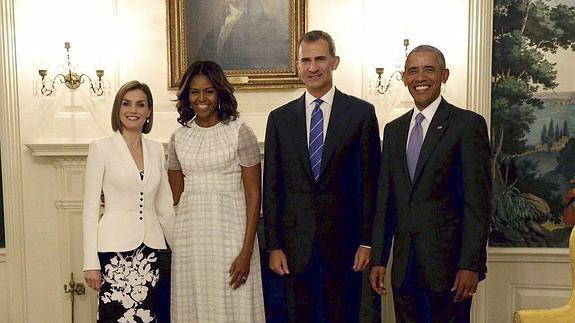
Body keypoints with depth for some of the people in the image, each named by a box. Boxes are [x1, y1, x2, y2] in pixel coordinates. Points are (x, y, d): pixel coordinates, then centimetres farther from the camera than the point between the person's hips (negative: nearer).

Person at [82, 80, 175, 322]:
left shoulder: (157, 149, 9)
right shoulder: (101, 148, -4)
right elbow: (90, 207, -5)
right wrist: (90, 262, -9)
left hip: (150, 247, 4)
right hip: (115, 248, -4)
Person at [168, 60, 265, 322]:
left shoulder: (240, 133, -5)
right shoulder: (179, 137, 8)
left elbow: (253, 195, -7)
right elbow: (175, 195, 15)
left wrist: (247, 251, -12)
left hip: (230, 232, -4)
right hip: (189, 235, 4)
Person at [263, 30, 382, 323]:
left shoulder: (361, 113, -1)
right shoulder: (280, 118, 5)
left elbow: (371, 181, -1)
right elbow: (271, 187, 5)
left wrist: (367, 241, -4)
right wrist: (273, 246, 1)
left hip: (343, 241, -1)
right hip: (296, 243, 2)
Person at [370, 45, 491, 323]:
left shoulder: (468, 124, -5)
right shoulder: (394, 130, 11)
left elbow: (478, 201, -9)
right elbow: (385, 200, 11)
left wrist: (470, 265, -14)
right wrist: (378, 259, 8)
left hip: (447, 262, -5)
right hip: (403, 266, 5)